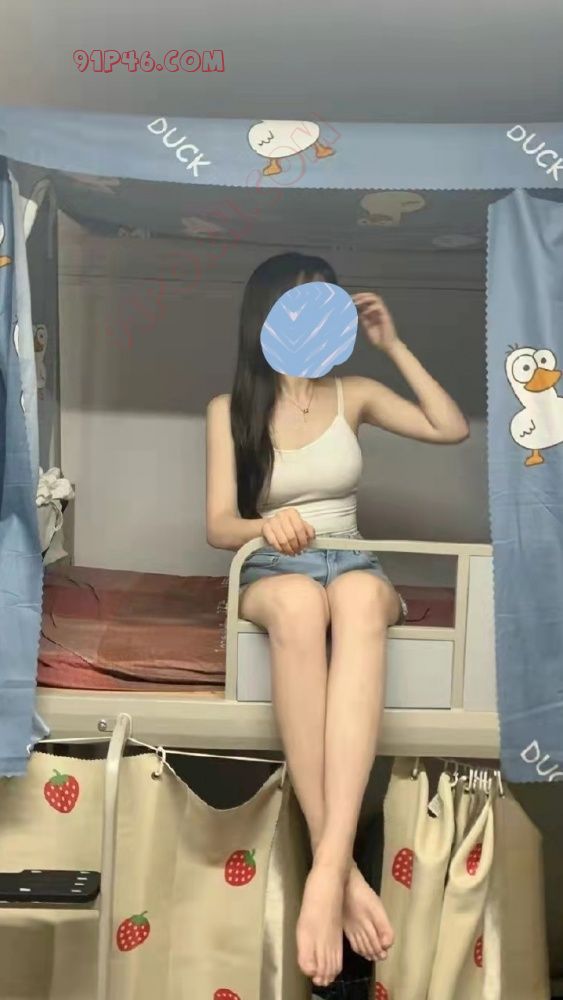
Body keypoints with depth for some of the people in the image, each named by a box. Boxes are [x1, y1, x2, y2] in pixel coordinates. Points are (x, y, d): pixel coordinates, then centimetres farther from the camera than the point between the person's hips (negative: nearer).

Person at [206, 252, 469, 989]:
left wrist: (395, 346, 6)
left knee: (359, 595, -40)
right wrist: (265, 524, -25)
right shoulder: (229, 409, 5)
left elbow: (454, 430, 7)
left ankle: (328, 868, -51)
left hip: (352, 565, 1)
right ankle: (342, 864, -44)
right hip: (272, 572, -1)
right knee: (299, 601, -42)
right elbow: (219, 526, -2)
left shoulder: (353, 395, 12)